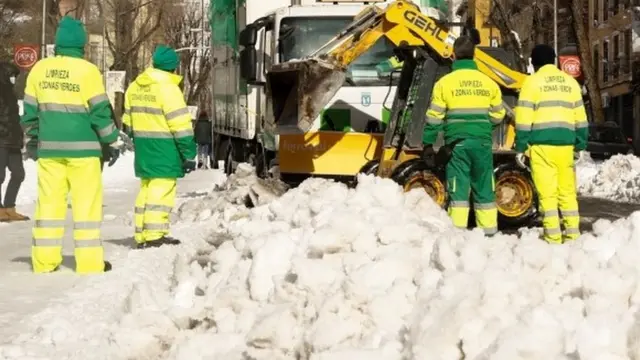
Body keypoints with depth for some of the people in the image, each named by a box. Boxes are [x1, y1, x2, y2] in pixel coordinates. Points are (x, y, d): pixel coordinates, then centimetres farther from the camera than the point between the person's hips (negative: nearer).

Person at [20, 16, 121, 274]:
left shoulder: (39, 68, 3)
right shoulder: (88, 70, -9)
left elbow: (30, 109, 10)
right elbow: (100, 111, -7)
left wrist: (31, 139, 24)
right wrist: (112, 141, 4)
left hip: (49, 147, 4)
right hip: (82, 147, -4)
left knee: (49, 202, 8)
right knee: (86, 203, 1)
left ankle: (45, 260, 9)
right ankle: (89, 262, 1)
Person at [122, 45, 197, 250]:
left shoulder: (134, 87, 11)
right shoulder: (168, 87, -14)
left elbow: (129, 120, 17)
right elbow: (181, 125, -15)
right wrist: (189, 154, -11)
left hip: (143, 148, 8)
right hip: (164, 148, -8)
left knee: (147, 189, 13)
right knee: (161, 191, -7)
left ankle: (142, 236, 15)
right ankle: (155, 236, -9)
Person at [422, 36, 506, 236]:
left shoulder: (445, 83, -2)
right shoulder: (488, 82, 6)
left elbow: (434, 118, 0)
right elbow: (498, 115, 12)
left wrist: (428, 144, 7)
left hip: (457, 142, -2)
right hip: (482, 142, 2)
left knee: (458, 187, 0)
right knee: (484, 187, 9)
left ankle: (457, 230, -4)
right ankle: (488, 230, 11)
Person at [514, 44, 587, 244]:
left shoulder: (532, 81, 0)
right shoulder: (570, 82, 15)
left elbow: (524, 118, -5)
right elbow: (580, 117, 15)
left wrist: (520, 147, -1)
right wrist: (581, 144, 20)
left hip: (541, 143, -4)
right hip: (565, 143, 4)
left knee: (547, 192, -4)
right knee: (567, 191, 10)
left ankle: (553, 237, -7)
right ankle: (572, 235, 10)